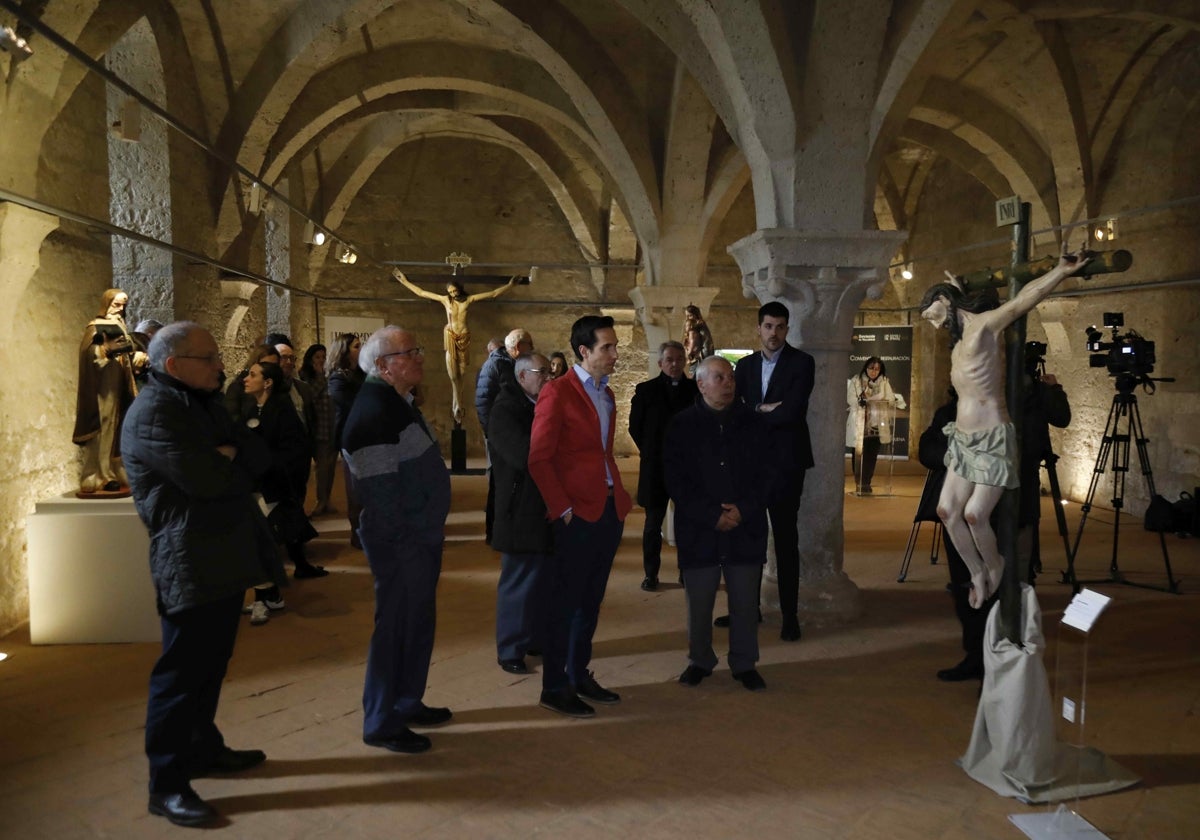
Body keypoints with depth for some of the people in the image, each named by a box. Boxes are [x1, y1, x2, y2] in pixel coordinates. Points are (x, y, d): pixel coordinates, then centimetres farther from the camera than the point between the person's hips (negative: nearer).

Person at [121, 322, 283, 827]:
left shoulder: (204, 404, 15)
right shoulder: (153, 413, -15)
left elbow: (259, 460, 6)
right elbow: (207, 479, -25)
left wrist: (226, 457, -13)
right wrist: (237, 462, -5)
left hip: (225, 555, 9)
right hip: (189, 565, -9)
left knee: (211, 663, 18)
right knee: (182, 671, -2)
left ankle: (203, 748, 33)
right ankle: (166, 784, 9)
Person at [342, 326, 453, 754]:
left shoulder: (399, 402, 11)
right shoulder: (374, 413, -22)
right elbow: (380, 492, -24)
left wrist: (433, 527, 15)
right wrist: (398, 546, -19)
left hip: (422, 538, 10)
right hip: (400, 545, -10)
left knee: (419, 623, 20)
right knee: (395, 628, 3)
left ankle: (407, 703, 37)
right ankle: (381, 724, 19)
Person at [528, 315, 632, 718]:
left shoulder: (607, 394, 14)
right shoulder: (558, 392, -10)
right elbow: (539, 459, -12)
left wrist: (620, 494, 7)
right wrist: (562, 508, -14)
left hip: (610, 510, 8)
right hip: (578, 514, -7)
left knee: (591, 600, 16)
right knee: (565, 601, 2)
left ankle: (579, 676, 29)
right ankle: (554, 688, 15)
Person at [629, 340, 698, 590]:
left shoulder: (697, 390, 2)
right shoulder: (646, 390, 1)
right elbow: (635, 426, 6)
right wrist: (650, 451, 5)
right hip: (655, 467, 0)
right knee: (653, 523, 6)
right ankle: (651, 574, 15)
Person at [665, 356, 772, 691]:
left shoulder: (752, 422, 5)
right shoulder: (682, 425, -1)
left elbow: (763, 475, 5)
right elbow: (676, 481, -6)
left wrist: (743, 510, -11)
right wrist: (713, 516, -14)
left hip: (745, 530, 2)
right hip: (698, 531, -1)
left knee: (745, 603, 8)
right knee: (698, 604, 7)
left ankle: (744, 663, 25)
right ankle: (700, 661, 26)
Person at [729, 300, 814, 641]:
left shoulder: (801, 362, -4)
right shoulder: (745, 365, 11)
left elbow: (792, 411, -16)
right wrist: (760, 410, -14)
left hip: (785, 460, -4)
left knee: (785, 537, 1)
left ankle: (790, 614, 10)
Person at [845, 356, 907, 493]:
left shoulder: (884, 383, 7)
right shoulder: (855, 381, -1)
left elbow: (890, 400, -2)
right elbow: (850, 399, -10)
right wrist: (860, 400, -24)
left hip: (875, 426, 2)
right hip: (858, 425, -2)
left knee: (871, 456, 4)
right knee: (857, 455, 3)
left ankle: (866, 483, 14)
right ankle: (859, 483, 15)